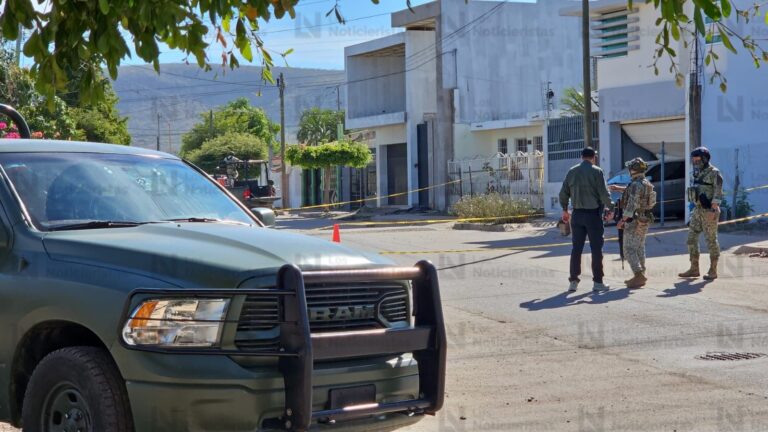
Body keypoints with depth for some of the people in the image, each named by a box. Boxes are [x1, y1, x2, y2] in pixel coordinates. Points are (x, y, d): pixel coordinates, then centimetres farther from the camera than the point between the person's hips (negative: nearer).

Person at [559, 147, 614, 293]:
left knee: (576, 248, 9)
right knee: (596, 248, 2)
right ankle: (597, 282, 4)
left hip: (577, 214, 4)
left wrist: (565, 210, 20)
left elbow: (563, 193, 9)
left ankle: (573, 281, 10)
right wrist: (610, 208, 0)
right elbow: (604, 193, -12)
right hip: (593, 214, -4)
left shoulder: (572, 172, 6)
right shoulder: (596, 171, -9)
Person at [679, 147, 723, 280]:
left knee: (711, 241, -2)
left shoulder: (714, 173, -12)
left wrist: (713, 212, -25)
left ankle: (713, 271, 5)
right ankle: (694, 269, 11)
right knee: (691, 239, 5)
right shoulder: (699, 174, 14)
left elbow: (718, 193, -18)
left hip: (709, 212, -8)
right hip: (698, 211, 8)